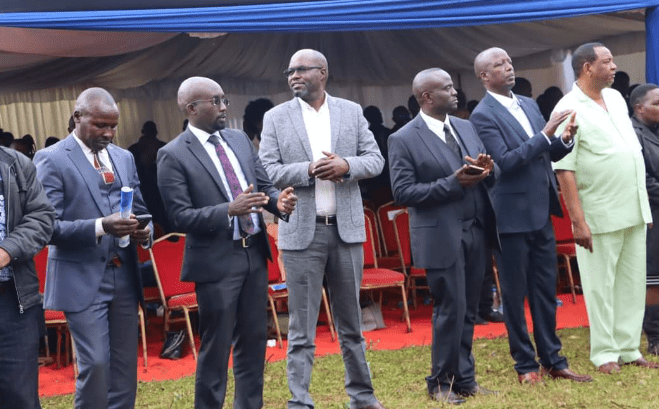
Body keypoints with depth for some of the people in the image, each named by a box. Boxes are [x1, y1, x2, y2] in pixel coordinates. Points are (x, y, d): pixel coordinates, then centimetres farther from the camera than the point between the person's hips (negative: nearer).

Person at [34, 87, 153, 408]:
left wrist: (144, 230, -7)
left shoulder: (125, 157, 12)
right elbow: (48, 226, -13)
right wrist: (100, 226, -26)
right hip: (82, 280, -6)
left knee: (125, 364, 9)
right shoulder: (51, 159, -6)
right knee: (95, 364, -9)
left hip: (124, 277, 6)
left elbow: (139, 209, 17)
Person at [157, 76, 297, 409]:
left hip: (254, 254, 6)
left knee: (253, 341, 15)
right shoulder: (173, 155, -10)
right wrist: (230, 210, -26)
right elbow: (180, 217, -14)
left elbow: (264, 185, 13)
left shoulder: (239, 139, 9)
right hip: (216, 261, -6)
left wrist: (278, 201, -10)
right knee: (216, 348, 4)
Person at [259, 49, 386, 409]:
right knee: (301, 328, 1)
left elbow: (375, 160, 5)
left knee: (351, 321, 14)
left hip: (347, 229, 2)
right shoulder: (276, 117, 3)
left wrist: (346, 166, -15)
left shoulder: (351, 111, 7)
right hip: (302, 232, -2)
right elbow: (266, 170, -4)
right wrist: (308, 170, -18)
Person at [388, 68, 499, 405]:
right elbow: (402, 192, -14)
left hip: (476, 231, 6)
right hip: (442, 237, -6)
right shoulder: (404, 139, -9)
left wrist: (486, 169, -11)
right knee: (450, 311, 1)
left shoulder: (466, 127, 10)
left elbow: (487, 176, 14)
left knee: (468, 311, 12)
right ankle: (442, 382, 18)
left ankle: (464, 378, 24)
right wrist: (452, 182, -19)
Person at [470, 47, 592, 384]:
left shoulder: (529, 104, 11)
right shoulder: (483, 115, -11)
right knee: (515, 294, 5)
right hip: (512, 217, -7)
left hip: (541, 213, 7)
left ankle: (552, 359, 23)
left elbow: (548, 154, 15)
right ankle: (525, 363, 17)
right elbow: (504, 161, -21)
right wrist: (544, 135, -24)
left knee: (546, 290, 13)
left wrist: (564, 139, -6)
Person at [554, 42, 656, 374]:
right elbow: (565, 169, -15)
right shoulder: (569, 110, -12)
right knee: (601, 286, 2)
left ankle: (628, 349, 21)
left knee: (633, 282, 11)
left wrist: (644, 202, 15)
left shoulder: (616, 99, 11)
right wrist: (578, 221, -19)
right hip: (600, 215, -7)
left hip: (635, 210, 7)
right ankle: (604, 352, 14)